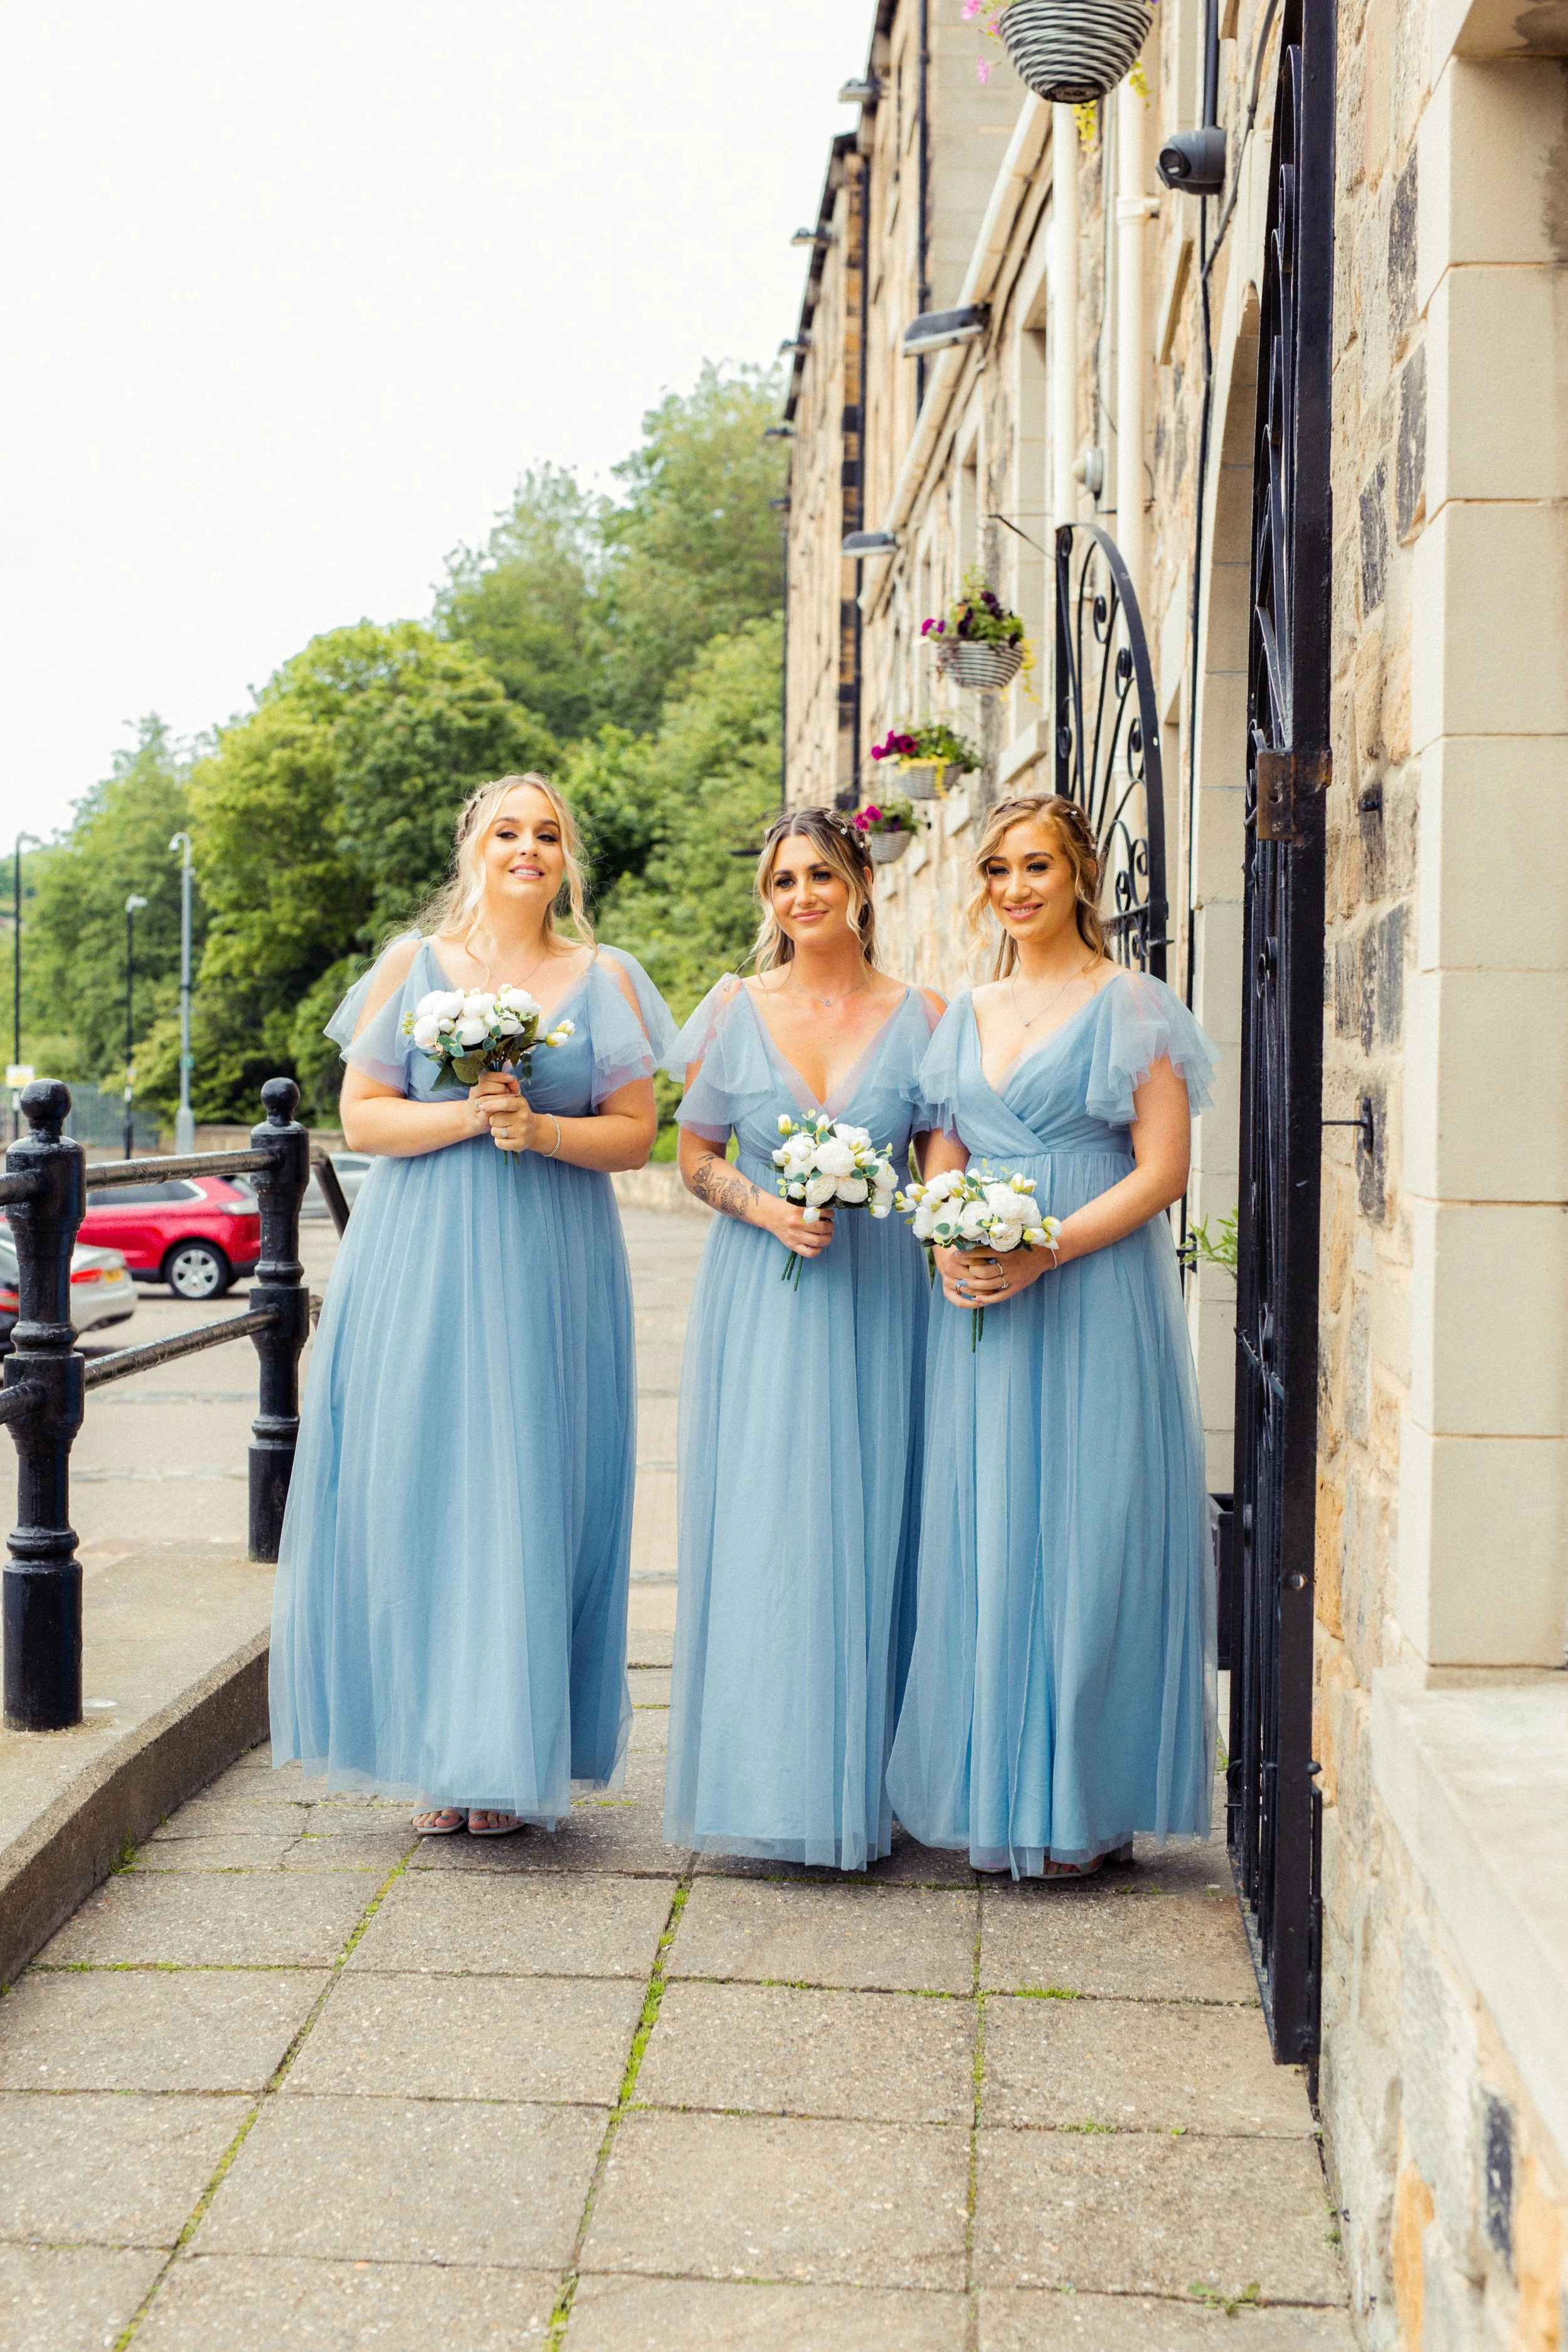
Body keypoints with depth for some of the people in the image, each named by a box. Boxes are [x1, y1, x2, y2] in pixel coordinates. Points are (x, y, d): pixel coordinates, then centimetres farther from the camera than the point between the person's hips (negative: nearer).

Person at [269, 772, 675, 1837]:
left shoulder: (607, 980, 9)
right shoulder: (413, 968, 8)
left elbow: (636, 1134, 4)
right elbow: (362, 1118, 3)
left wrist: (538, 1128, -12)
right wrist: (467, 1116, -12)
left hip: (552, 1271, 0)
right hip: (421, 1268, 0)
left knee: (532, 1497, -1)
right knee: (419, 1490, -2)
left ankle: (511, 1758, 7)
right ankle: (435, 1750, 8)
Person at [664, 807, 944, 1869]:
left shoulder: (920, 1017, 4)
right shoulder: (737, 1009, 6)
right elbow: (695, 1156, 9)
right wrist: (764, 1208, -9)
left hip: (878, 1298, 0)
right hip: (758, 1300, 0)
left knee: (865, 1530, 1)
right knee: (754, 1530, -2)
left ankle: (861, 1785, 12)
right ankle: (760, 1781, 9)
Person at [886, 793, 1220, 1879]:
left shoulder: (1129, 1005, -2)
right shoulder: (967, 1014, 16)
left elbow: (1162, 1170, -8)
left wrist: (1043, 1252, -18)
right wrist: (949, 1244, -4)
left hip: (1095, 1296, -5)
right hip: (981, 1305, 6)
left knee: (1087, 1534, -3)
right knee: (982, 1535, 5)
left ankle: (1083, 1803, 7)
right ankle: (997, 1786, 15)